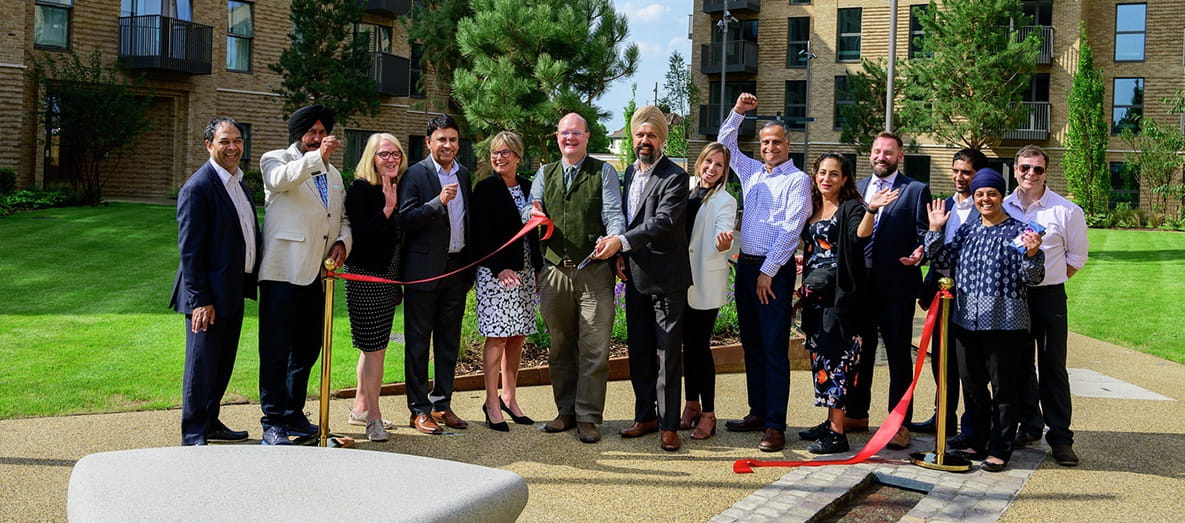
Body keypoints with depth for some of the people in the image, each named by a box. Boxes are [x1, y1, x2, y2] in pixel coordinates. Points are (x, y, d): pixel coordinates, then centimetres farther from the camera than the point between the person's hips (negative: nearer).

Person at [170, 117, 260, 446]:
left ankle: (211, 422, 31)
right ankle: (194, 436, 11)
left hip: (234, 291, 9)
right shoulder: (198, 187, -15)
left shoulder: (239, 182, 13)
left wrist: (250, 280, 13)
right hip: (209, 295, -9)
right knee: (202, 366, 1)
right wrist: (200, 300, -21)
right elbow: (190, 249, -18)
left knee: (223, 364, 17)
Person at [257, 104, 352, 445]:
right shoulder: (276, 160, 1)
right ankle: (272, 422, 3)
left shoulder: (333, 173, 22)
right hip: (283, 273, -7)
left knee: (307, 349, 13)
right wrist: (318, 156, -38)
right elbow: (281, 178, -23)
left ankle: (293, 414, 26)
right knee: (276, 350, -4)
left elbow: (342, 216, 26)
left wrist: (342, 241, 5)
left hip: (316, 274, 7)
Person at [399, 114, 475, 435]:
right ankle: (419, 410, 9)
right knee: (418, 341, 2)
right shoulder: (415, 174, -6)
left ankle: (442, 404, 21)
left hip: (456, 268, 6)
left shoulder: (463, 174, 12)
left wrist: (470, 270, 13)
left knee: (449, 341, 11)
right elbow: (404, 219, -14)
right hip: (424, 270, -6)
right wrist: (438, 202, -25)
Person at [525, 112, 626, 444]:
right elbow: (529, 212, 11)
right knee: (560, 347, 10)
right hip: (555, 271, 3)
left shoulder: (604, 172, 6)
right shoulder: (545, 174, 16)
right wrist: (533, 216, -14)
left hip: (594, 272, -3)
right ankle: (566, 411, 22)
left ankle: (587, 417, 3)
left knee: (594, 348, -5)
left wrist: (613, 239, -27)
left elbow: (613, 213, -5)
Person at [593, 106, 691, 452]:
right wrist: (620, 257, 6)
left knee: (668, 353, -1)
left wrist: (621, 242, -28)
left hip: (666, 278, -7)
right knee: (639, 351, 14)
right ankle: (645, 416, 25)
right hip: (635, 277, 7)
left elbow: (663, 222, -23)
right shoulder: (629, 173, 12)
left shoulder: (675, 177, -12)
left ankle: (669, 425, 6)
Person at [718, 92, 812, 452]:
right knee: (751, 344, 11)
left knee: (774, 349, -6)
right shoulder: (752, 172, 15)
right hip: (745, 264, 7)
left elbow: (790, 230, -12)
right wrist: (738, 112, 13)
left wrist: (768, 271, -14)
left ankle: (775, 425, -4)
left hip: (774, 270, -7)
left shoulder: (797, 180, -5)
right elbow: (725, 143, 27)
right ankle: (757, 413, 21)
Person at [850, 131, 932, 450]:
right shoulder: (857, 189, 13)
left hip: (896, 286, -4)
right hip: (859, 285, 4)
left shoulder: (916, 191, 0)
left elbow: (925, 235, -3)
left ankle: (900, 424, 9)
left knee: (899, 355, 3)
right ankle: (856, 415, 25)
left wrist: (919, 253, -24)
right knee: (860, 352, 13)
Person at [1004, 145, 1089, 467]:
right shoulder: (1002, 208, 3)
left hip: (1049, 296, -3)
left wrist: (1046, 281, -1)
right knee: (1019, 364, 11)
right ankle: (1029, 426, 24)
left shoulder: (1067, 211, -4)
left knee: (1053, 367, -2)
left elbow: (1076, 258, 4)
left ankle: (1060, 437, 5)